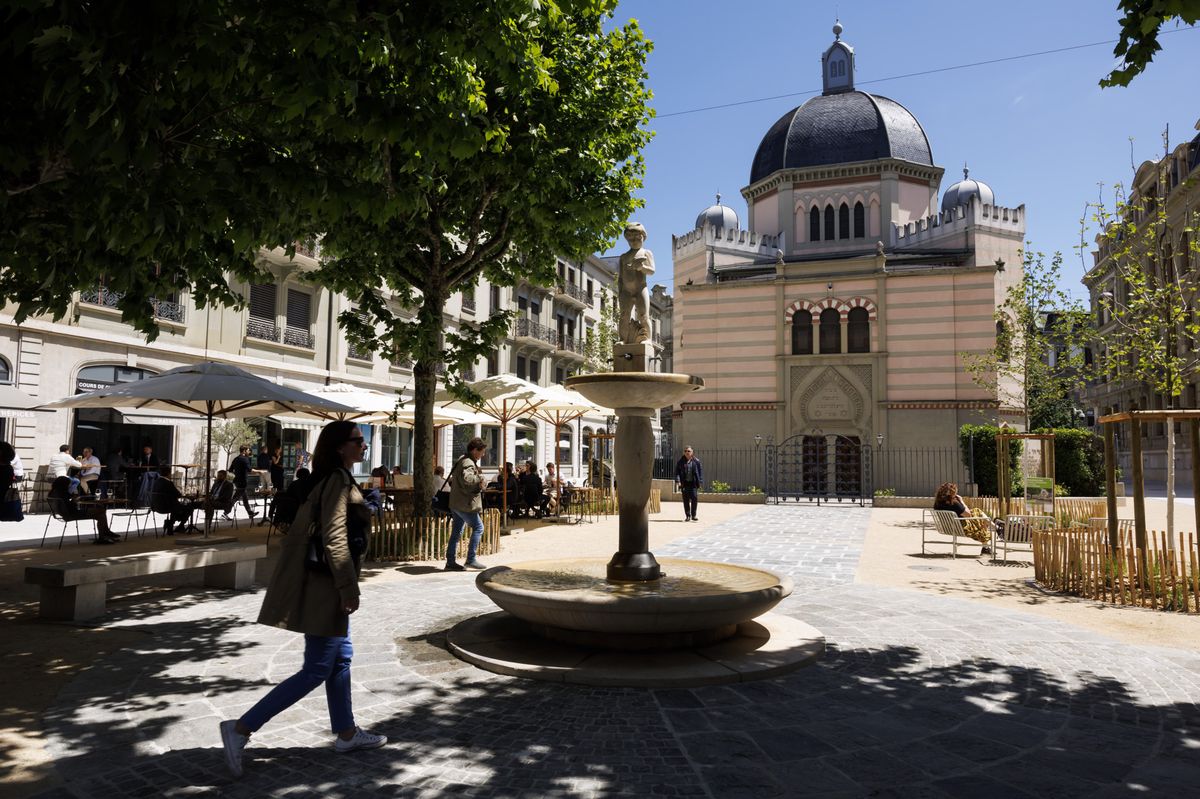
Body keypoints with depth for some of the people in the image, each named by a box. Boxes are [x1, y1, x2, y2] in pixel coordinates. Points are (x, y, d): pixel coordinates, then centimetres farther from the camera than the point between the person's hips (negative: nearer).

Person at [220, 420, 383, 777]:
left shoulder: (333, 479, 14)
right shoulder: (339, 480, -16)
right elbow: (335, 538, -23)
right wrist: (349, 589, -20)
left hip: (322, 581, 10)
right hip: (325, 583, -10)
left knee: (341, 658, 17)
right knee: (316, 670, -3)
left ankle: (346, 733, 28)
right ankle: (241, 728, 0)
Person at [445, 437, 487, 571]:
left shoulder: (462, 460, 17)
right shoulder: (468, 463, -17)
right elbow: (466, 479, -37)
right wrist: (480, 476, -18)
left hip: (456, 503, 10)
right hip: (465, 504, -10)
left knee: (457, 532, 12)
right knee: (478, 527, -2)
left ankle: (450, 562, 15)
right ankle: (471, 559, -1)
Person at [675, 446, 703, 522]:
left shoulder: (696, 461, 4)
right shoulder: (681, 462, 6)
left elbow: (700, 471, 5)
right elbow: (677, 471, 4)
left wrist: (700, 481, -3)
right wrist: (678, 480, -9)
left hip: (693, 483, -1)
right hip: (684, 483, 1)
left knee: (694, 498, -9)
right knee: (686, 500, 3)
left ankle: (693, 515, 4)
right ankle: (687, 516, 12)